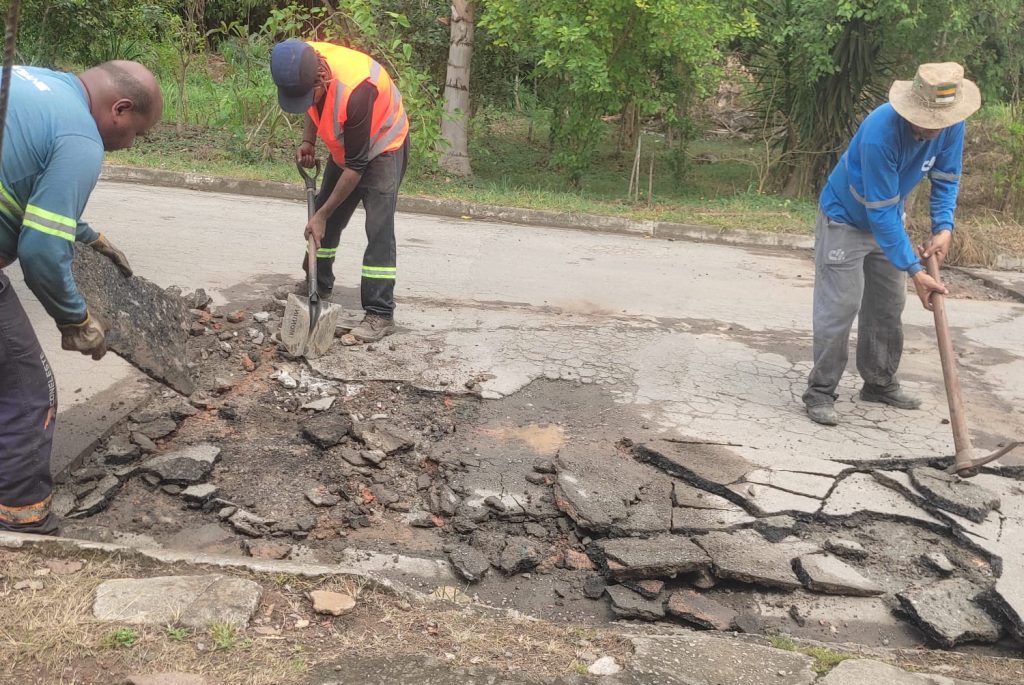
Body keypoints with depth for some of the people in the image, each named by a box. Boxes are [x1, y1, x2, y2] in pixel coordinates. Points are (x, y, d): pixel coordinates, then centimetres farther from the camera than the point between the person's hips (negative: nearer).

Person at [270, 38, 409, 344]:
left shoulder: (355, 90, -40)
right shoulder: (305, 62, -20)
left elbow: (356, 167, -31)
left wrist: (321, 215, -25)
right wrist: (307, 141, -8)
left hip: (382, 145, -7)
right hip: (346, 145, 7)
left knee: (378, 229, -17)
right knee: (326, 218, 12)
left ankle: (380, 315, -15)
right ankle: (318, 287, 31)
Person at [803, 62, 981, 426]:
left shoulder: (951, 125, -17)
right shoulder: (880, 133, -36)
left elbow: (946, 178, -1)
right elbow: (881, 212, -33)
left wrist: (944, 227, -19)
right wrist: (915, 271, -33)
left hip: (889, 220, 7)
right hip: (845, 219, -7)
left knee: (888, 307, 11)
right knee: (839, 306, -11)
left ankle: (880, 382, 25)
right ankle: (820, 392, -4)